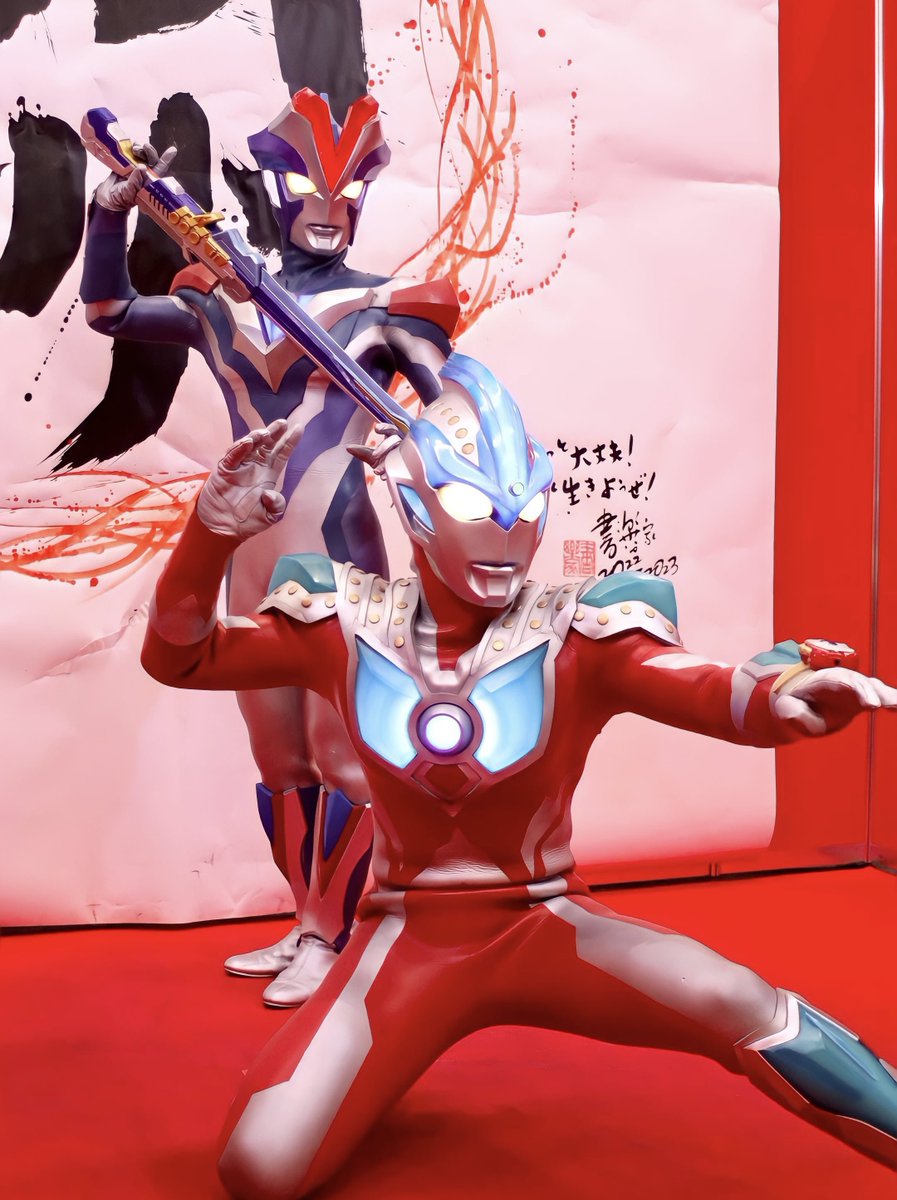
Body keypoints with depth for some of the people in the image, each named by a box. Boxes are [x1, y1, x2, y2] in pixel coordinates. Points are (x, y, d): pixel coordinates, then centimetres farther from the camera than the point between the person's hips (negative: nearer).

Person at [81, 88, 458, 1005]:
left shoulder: (384, 305, 2)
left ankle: (328, 941, 9)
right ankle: (307, 925, 26)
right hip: (250, 552, 5)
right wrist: (112, 212, 7)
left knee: (338, 746, -4)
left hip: (338, 549, -5)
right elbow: (107, 312, 20)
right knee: (276, 754, 12)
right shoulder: (221, 301, 13)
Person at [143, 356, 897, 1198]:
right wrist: (215, 532, -18)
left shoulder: (578, 635, -12)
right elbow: (177, 658, -1)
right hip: (408, 938, 1)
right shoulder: (346, 625, -6)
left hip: (544, 928, -1)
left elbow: (716, 695, -26)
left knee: (739, 1005, -26)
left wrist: (783, 693, -51)